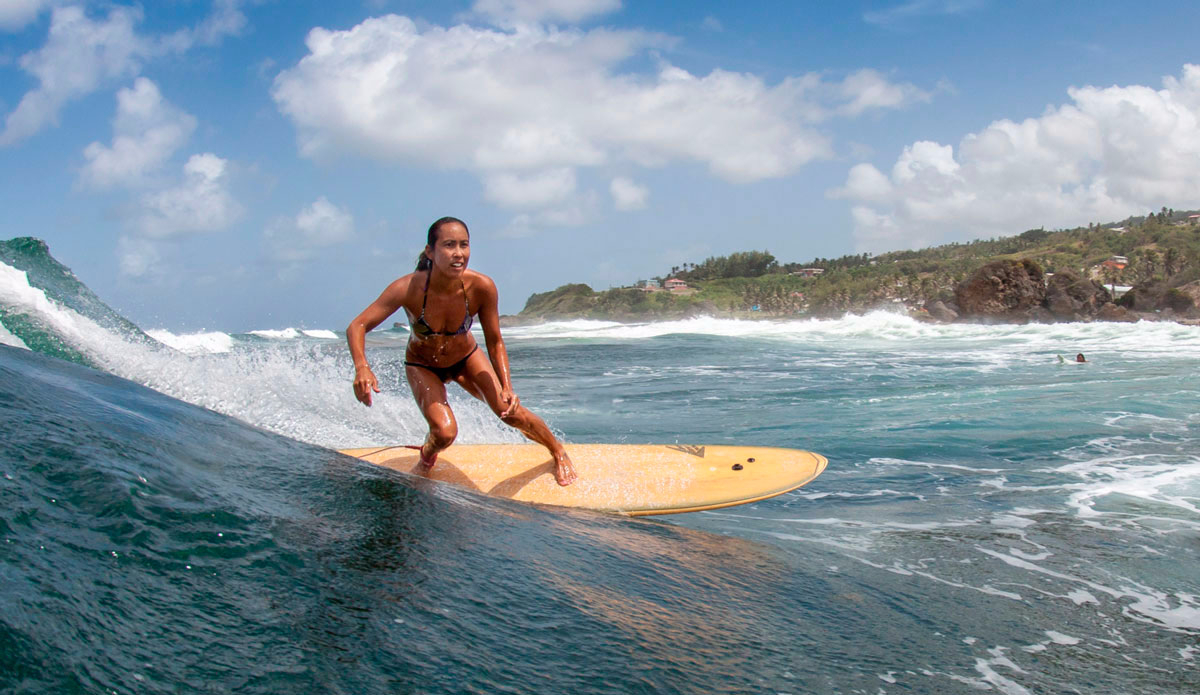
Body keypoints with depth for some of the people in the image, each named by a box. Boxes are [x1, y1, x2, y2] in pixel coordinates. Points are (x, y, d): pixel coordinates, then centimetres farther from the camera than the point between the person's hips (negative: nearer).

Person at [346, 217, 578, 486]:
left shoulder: (481, 287, -29)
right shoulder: (410, 288, -35)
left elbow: (494, 342, -17)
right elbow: (357, 326, -33)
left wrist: (507, 388, -30)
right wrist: (362, 367, -52)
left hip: (467, 358, 2)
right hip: (422, 366, -2)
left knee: (510, 411, -11)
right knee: (445, 432, -23)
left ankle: (558, 451, 20)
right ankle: (426, 459, 16)